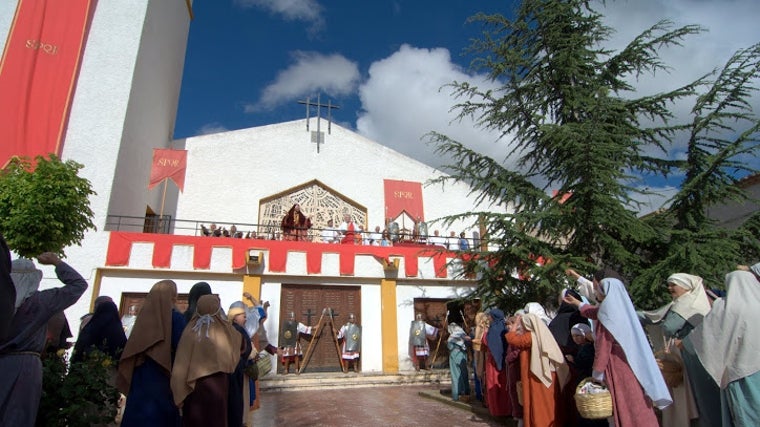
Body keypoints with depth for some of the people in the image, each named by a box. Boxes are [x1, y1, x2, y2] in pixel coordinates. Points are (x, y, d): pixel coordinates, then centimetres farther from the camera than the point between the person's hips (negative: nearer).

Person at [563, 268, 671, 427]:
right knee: (637, 410, 12)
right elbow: (596, 313, 32)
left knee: (627, 411, -2)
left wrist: (597, 374, -9)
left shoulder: (609, 311, -16)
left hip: (619, 366, -9)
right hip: (631, 365, 9)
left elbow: (603, 346, -17)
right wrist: (577, 303, 45)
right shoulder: (620, 305, 11)